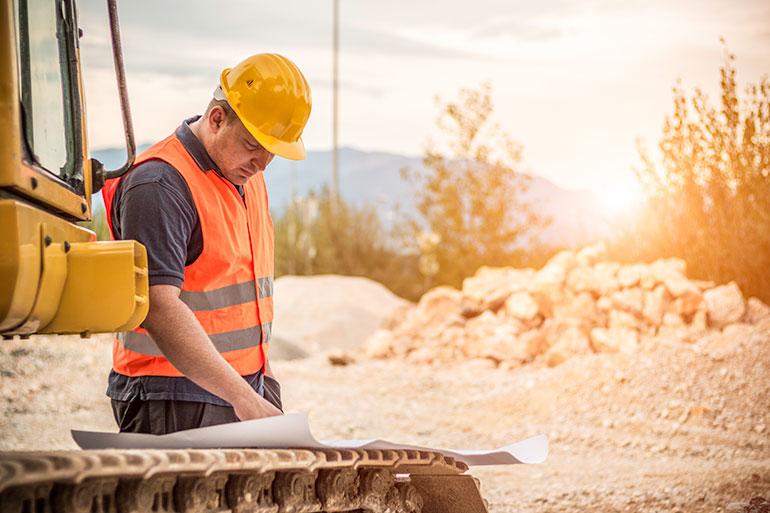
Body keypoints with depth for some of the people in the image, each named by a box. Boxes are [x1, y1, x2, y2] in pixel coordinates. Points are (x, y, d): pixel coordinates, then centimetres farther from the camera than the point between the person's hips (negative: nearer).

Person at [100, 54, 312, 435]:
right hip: (175, 402, -8)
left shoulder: (247, 177, 14)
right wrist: (240, 396, -28)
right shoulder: (160, 185, -15)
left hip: (245, 391, 8)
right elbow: (159, 308, -24)